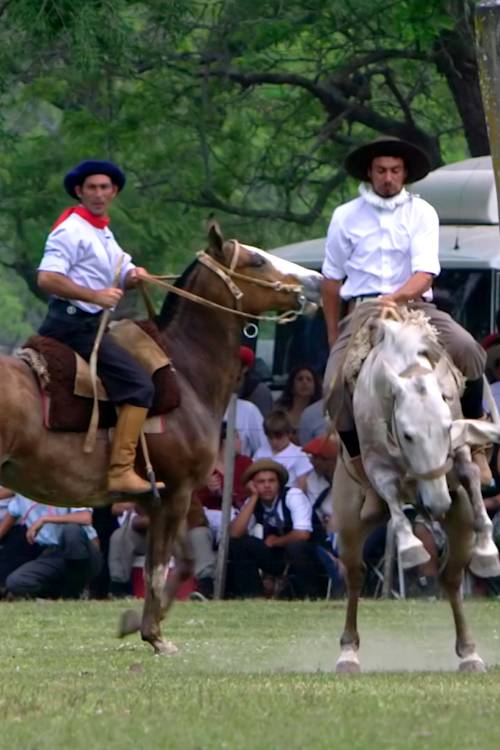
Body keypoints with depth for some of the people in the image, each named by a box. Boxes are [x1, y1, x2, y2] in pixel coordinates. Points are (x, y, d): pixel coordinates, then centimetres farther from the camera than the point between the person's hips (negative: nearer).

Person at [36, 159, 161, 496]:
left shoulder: (103, 232, 19)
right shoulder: (72, 229, -11)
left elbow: (122, 276, 21)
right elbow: (47, 279, -22)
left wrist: (134, 276, -3)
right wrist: (96, 296, -25)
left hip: (91, 325, 11)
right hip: (74, 324, -11)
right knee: (139, 384, -18)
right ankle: (121, 471, -23)